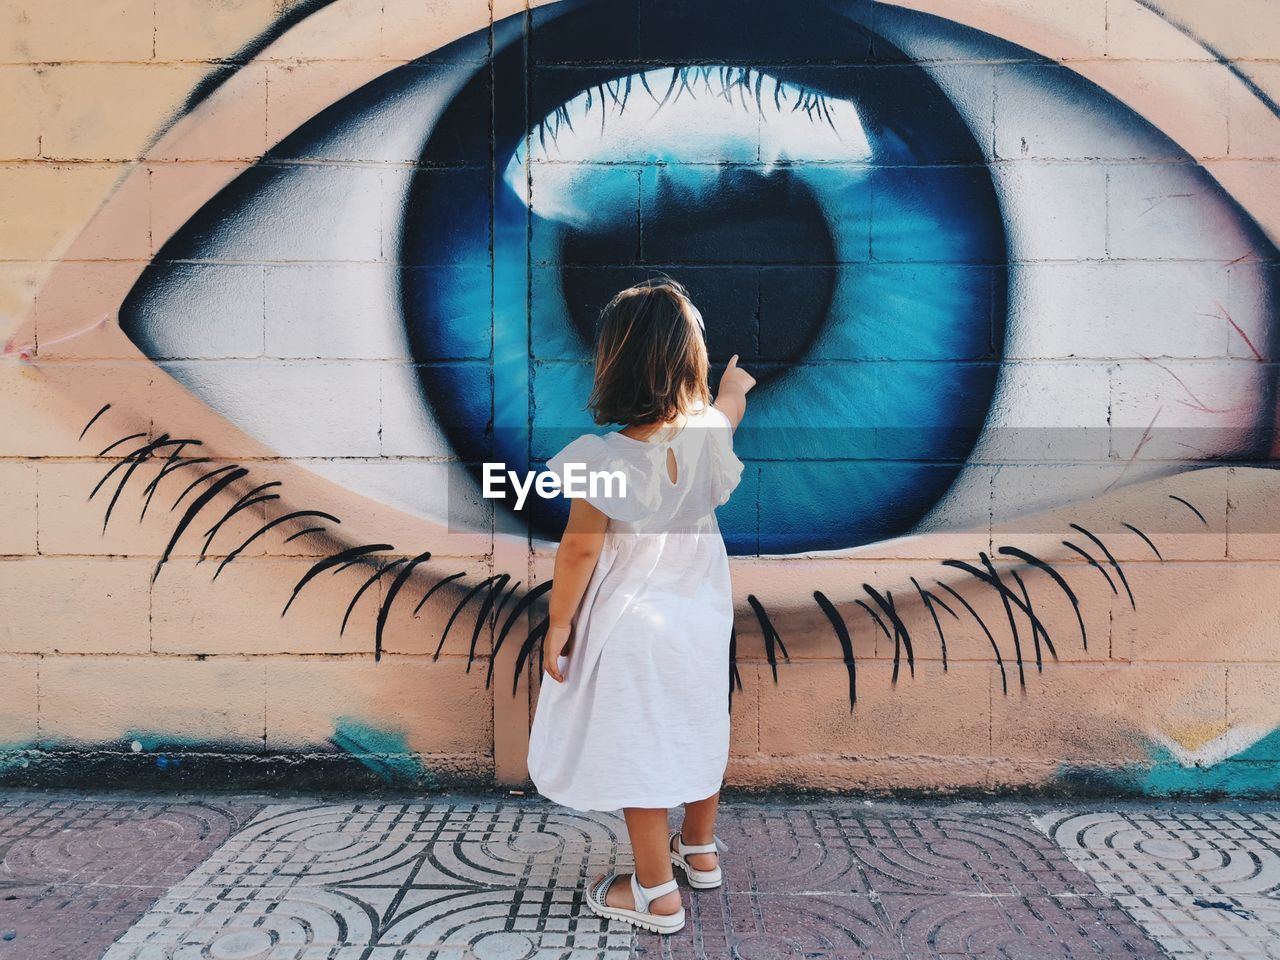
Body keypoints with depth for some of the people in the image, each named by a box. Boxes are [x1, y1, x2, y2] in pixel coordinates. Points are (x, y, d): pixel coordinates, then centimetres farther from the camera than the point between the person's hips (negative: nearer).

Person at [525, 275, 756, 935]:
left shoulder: (604, 457, -28)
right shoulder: (709, 432, -11)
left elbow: (580, 550, -20)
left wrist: (557, 626, -6)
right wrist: (734, 387, 38)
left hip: (632, 628, -6)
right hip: (701, 615, 6)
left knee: (637, 752, 10)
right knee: (698, 730, 23)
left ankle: (656, 895, 26)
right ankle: (700, 851, 44)